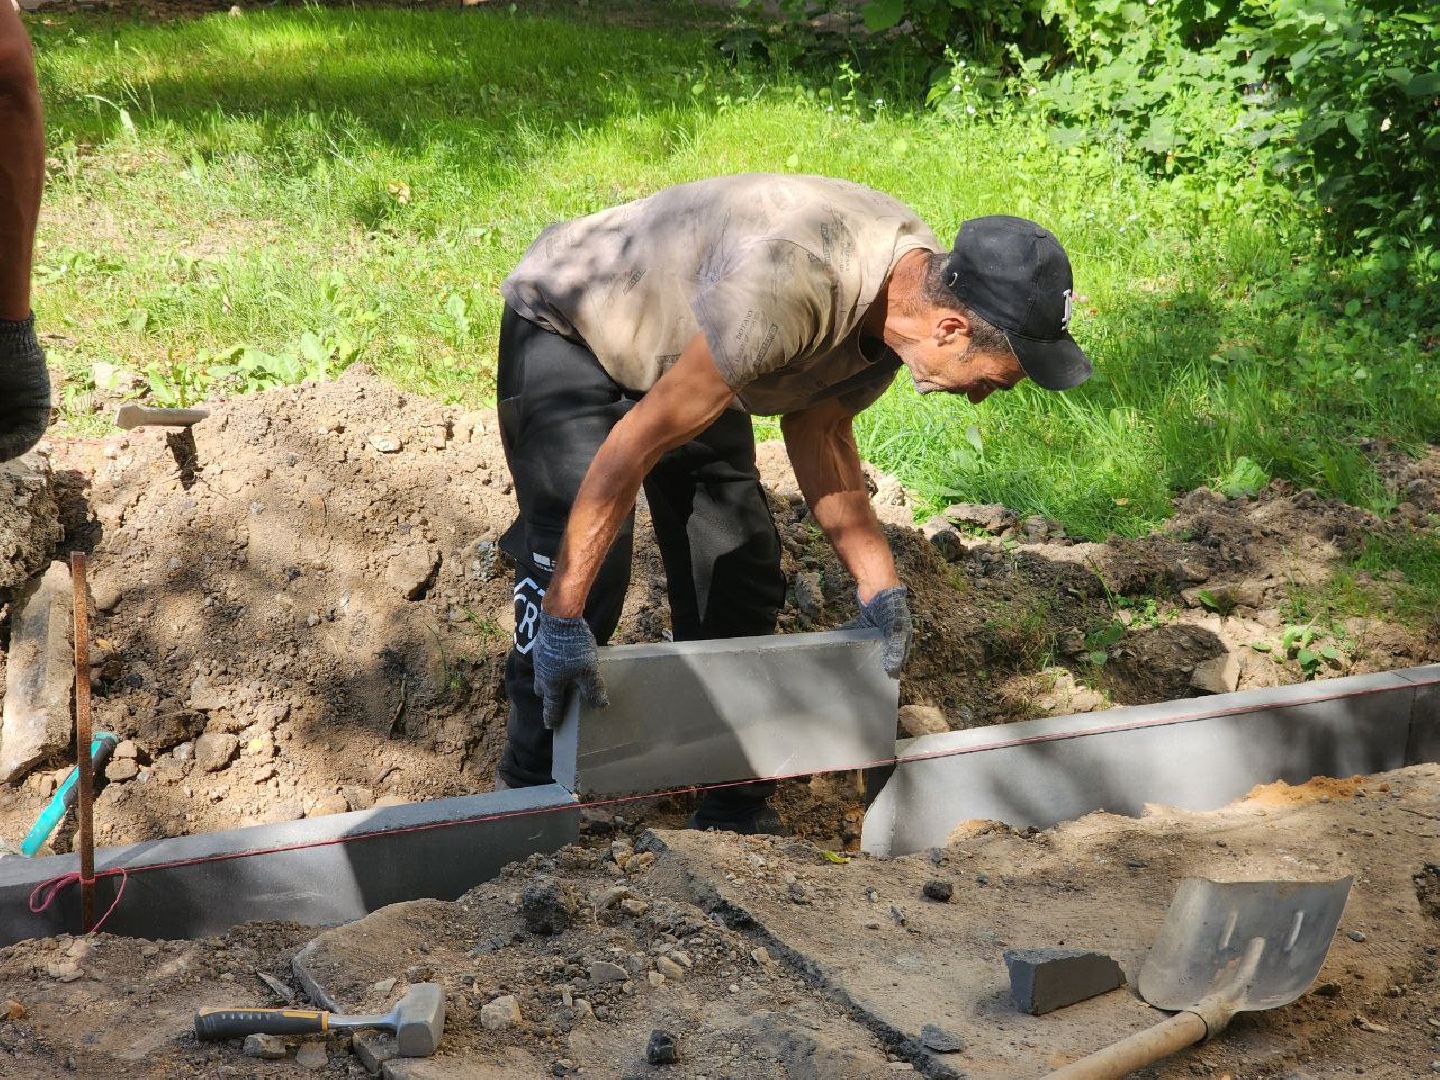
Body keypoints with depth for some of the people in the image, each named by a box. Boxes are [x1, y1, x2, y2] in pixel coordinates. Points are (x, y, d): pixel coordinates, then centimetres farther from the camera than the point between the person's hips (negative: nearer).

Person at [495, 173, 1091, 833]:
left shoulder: (915, 286, -15)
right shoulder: (792, 287, -42)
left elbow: (819, 430, 0)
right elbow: (640, 439, -38)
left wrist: (877, 584, -6)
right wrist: (563, 617, -35)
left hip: (678, 347, 8)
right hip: (568, 329, -7)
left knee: (740, 577, 3)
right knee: (581, 579, -18)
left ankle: (734, 816, 15)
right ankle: (533, 793, 0)